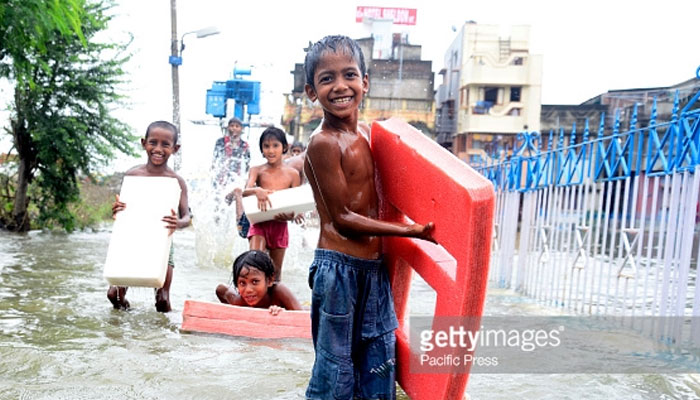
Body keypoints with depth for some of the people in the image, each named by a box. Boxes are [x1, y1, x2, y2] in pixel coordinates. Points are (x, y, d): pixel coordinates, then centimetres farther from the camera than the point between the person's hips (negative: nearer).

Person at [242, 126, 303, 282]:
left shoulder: (292, 174, 1)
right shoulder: (257, 170, 1)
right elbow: (245, 192, -14)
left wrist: (292, 215, -19)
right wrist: (257, 190, -36)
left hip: (280, 225, 1)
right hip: (259, 223, -1)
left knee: (276, 271, 13)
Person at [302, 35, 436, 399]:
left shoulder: (365, 133, 7)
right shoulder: (323, 142, -16)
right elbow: (342, 218, -16)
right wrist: (410, 230, -15)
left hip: (374, 266, 8)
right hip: (339, 267, -7)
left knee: (380, 366, 18)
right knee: (335, 370, 8)